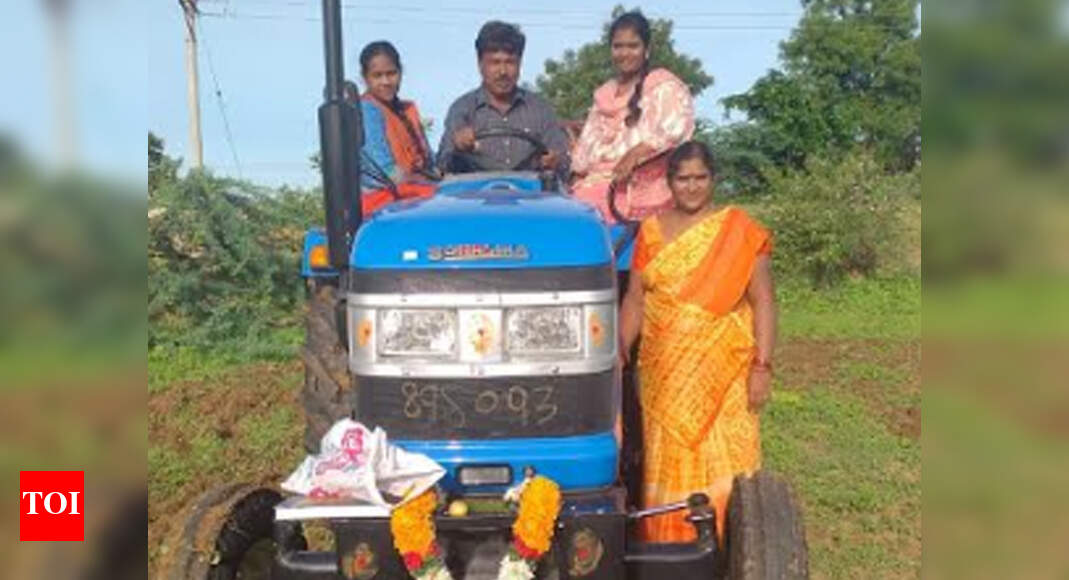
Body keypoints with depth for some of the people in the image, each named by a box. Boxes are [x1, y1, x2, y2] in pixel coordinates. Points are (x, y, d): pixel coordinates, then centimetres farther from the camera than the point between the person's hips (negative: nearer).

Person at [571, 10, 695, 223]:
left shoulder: (664, 87, 2)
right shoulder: (604, 94, 24)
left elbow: (675, 129, -15)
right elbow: (588, 142, 23)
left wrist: (635, 155, -25)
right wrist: (576, 181, 11)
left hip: (644, 187, -6)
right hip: (600, 181, 6)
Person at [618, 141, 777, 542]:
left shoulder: (738, 230, 0)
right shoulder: (651, 230, 9)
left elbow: (762, 301, -3)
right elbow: (635, 299, 8)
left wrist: (762, 366, -10)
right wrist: (620, 353, -1)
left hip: (723, 371, -3)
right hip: (664, 371, 3)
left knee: (722, 467, -3)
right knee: (669, 463, 8)